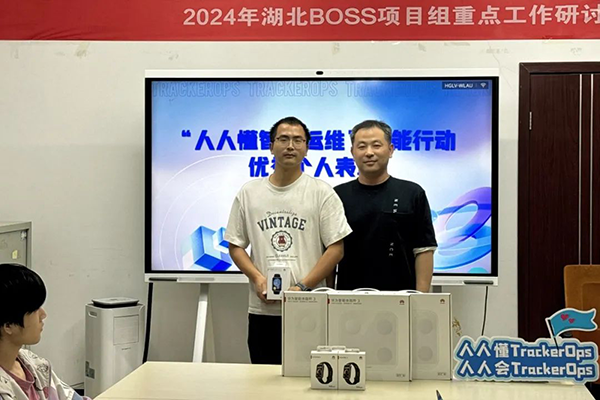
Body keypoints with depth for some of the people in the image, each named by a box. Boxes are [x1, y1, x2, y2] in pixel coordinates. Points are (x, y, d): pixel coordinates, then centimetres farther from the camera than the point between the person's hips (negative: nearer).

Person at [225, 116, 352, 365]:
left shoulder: (322, 193, 1)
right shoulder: (248, 193, 8)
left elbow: (336, 248, -3)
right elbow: (235, 246, 10)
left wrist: (303, 287, -12)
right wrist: (257, 278, -8)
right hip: (262, 310, 2)